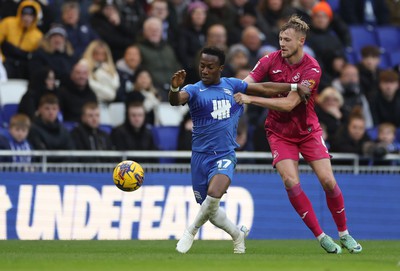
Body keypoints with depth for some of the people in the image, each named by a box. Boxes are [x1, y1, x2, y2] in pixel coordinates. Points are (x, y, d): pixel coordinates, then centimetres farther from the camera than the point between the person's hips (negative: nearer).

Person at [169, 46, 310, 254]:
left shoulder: (232, 85, 6)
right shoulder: (194, 90, -3)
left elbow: (264, 89, 17)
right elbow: (176, 100, -24)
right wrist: (174, 88, -47)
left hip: (225, 155, 0)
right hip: (201, 156, 0)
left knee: (214, 194, -28)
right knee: (212, 212, 6)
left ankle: (192, 230, -4)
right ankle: (238, 235, 35)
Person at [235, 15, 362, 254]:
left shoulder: (312, 69, -18)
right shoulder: (271, 61, -9)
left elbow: (289, 104, -26)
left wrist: (251, 99, -32)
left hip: (308, 130, -1)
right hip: (280, 133, 1)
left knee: (328, 181, -7)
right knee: (291, 182, -17)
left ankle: (344, 233, 14)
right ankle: (321, 236, -7)